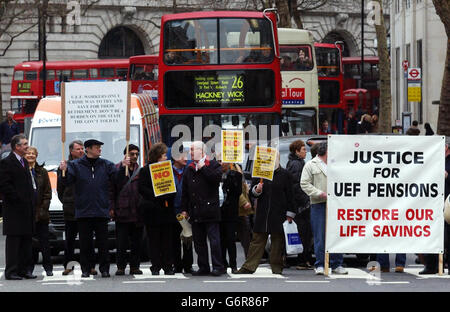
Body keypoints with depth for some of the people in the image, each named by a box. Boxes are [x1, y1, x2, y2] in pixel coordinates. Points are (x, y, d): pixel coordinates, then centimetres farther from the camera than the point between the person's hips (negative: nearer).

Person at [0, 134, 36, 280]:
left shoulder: (24, 162, 17)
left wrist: (32, 199, 12)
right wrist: (18, 198, -17)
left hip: (27, 208, 8)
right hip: (14, 209, -8)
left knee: (27, 240, 10)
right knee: (13, 240, -5)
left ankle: (25, 269, 15)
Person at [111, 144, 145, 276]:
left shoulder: (140, 171, 13)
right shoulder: (117, 169, 4)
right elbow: (112, 188, 2)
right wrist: (112, 207, -6)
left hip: (137, 212, 3)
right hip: (122, 212, -3)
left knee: (136, 242, 5)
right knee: (121, 242, -2)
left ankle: (135, 266, 12)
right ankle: (121, 267, 5)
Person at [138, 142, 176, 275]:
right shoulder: (146, 170, 0)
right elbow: (142, 188, -7)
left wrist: (169, 196, -2)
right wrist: (156, 196, -18)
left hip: (167, 208, 4)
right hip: (153, 211, -4)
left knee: (168, 239, 3)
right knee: (154, 240, 0)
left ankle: (168, 266, 7)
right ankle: (155, 267, 4)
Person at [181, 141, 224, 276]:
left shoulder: (213, 165, 1)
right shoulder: (189, 169, 16)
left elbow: (217, 178, -20)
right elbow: (185, 192, 17)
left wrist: (203, 168, -12)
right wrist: (184, 209, 11)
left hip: (210, 209, -6)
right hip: (195, 212, 6)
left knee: (214, 239, -6)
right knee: (198, 241, 8)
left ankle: (218, 266, -2)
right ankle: (203, 267, 14)